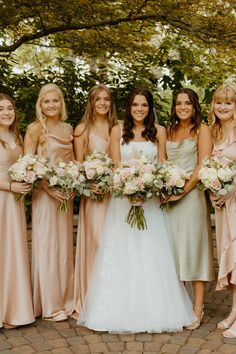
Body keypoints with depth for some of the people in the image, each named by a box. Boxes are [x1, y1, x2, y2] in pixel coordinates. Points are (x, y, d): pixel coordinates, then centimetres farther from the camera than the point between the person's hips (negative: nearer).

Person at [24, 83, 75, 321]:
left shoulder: (68, 129, 12)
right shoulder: (36, 128, -5)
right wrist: (48, 186, -20)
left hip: (65, 194, 6)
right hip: (44, 193, -6)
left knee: (64, 246, 12)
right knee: (47, 246, 0)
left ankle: (65, 299, 25)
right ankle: (49, 305, 11)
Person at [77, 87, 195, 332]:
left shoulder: (159, 131, 6)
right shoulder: (117, 131, 4)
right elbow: (115, 165, 1)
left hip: (150, 199, 1)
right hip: (123, 197, 0)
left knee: (151, 254, 2)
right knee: (122, 254, 2)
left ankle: (153, 311, 14)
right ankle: (121, 310, 12)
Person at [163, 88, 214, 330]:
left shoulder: (201, 130, 0)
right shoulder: (169, 131, 15)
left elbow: (203, 167, -8)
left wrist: (182, 191, -15)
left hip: (191, 194, -5)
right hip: (168, 196, 5)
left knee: (193, 248, -3)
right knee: (171, 249, 7)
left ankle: (197, 309, 4)